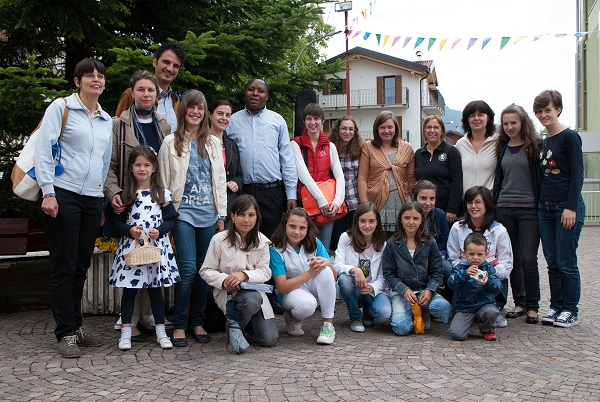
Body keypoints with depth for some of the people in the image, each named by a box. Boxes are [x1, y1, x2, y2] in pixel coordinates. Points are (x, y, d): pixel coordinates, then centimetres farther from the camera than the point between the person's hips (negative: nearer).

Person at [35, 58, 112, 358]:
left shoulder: (106, 120, 16)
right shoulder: (60, 108, 0)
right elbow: (43, 151, -7)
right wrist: (48, 192, -14)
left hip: (93, 199, 5)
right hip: (63, 195, -5)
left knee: (82, 266, 9)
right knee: (64, 266, -3)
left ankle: (75, 326, 19)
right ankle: (66, 332, 4)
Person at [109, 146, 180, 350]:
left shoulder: (162, 193, 4)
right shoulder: (126, 194, 4)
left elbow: (171, 219, 3)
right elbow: (117, 221, 4)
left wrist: (160, 231, -13)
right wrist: (129, 230, -14)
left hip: (156, 246, 0)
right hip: (130, 247, 0)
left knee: (155, 288, 7)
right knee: (129, 288, 4)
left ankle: (161, 332, 15)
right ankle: (126, 332, 13)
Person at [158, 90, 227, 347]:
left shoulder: (213, 143, 14)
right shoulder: (171, 142, 4)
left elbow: (219, 180, 14)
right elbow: (164, 181, 2)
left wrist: (221, 215, 9)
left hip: (208, 213, 4)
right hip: (183, 212, -3)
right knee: (188, 268, -11)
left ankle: (198, 322, 17)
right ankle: (179, 324, 2)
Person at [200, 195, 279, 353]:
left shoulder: (262, 241, 2)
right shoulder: (219, 240, -6)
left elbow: (265, 272, -4)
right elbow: (206, 271, -4)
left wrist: (244, 275, -25)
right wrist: (223, 281, -24)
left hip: (255, 291, 4)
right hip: (227, 293, -3)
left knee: (269, 339, -11)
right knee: (252, 299, -39)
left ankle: (244, 320, 21)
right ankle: (234, 324, -5)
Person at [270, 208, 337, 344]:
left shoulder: (315, 244, -5)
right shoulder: (276, 250, -15)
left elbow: (334, 276, -7)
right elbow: (282, 287, -21)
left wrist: (326, 263, -31)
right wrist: (311, 273, -31)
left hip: (314, 291, 4)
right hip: (290, 292, -4)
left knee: (325, 270, -28)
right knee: (306, 304, -38)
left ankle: (327, 324, -19)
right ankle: (292, 317, 0)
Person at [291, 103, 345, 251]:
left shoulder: (330, 146, 10)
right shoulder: (296, 144, 0)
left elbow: (339, 175, 3)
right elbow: (303, 173, -11)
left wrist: (337, 201, -14)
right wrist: (321, 200, -20)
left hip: (328, 206, 3)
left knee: (324, 249, 4)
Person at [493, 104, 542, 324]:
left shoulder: (534, 146, -1)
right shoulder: (502, 147, 11)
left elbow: (542, 177, -2)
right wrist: (494, 203, 12)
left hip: (529, 208, -4)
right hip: (504, 208, 4)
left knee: (528, 259, -6)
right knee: (513, 259, 7)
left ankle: (532, 306, 7)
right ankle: (519, 303, 19)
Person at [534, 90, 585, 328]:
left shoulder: (569, 137, -7)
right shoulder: (542, 143, 13)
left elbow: (577, 175, -11)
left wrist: (571, 207, -16)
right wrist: (540, 203, 11)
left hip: (567, 208, -7)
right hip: (545, 209, 7)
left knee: (566, 262, -2)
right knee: (552, 262, 10)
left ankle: (571, 310, 8)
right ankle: (556, 306, 18)